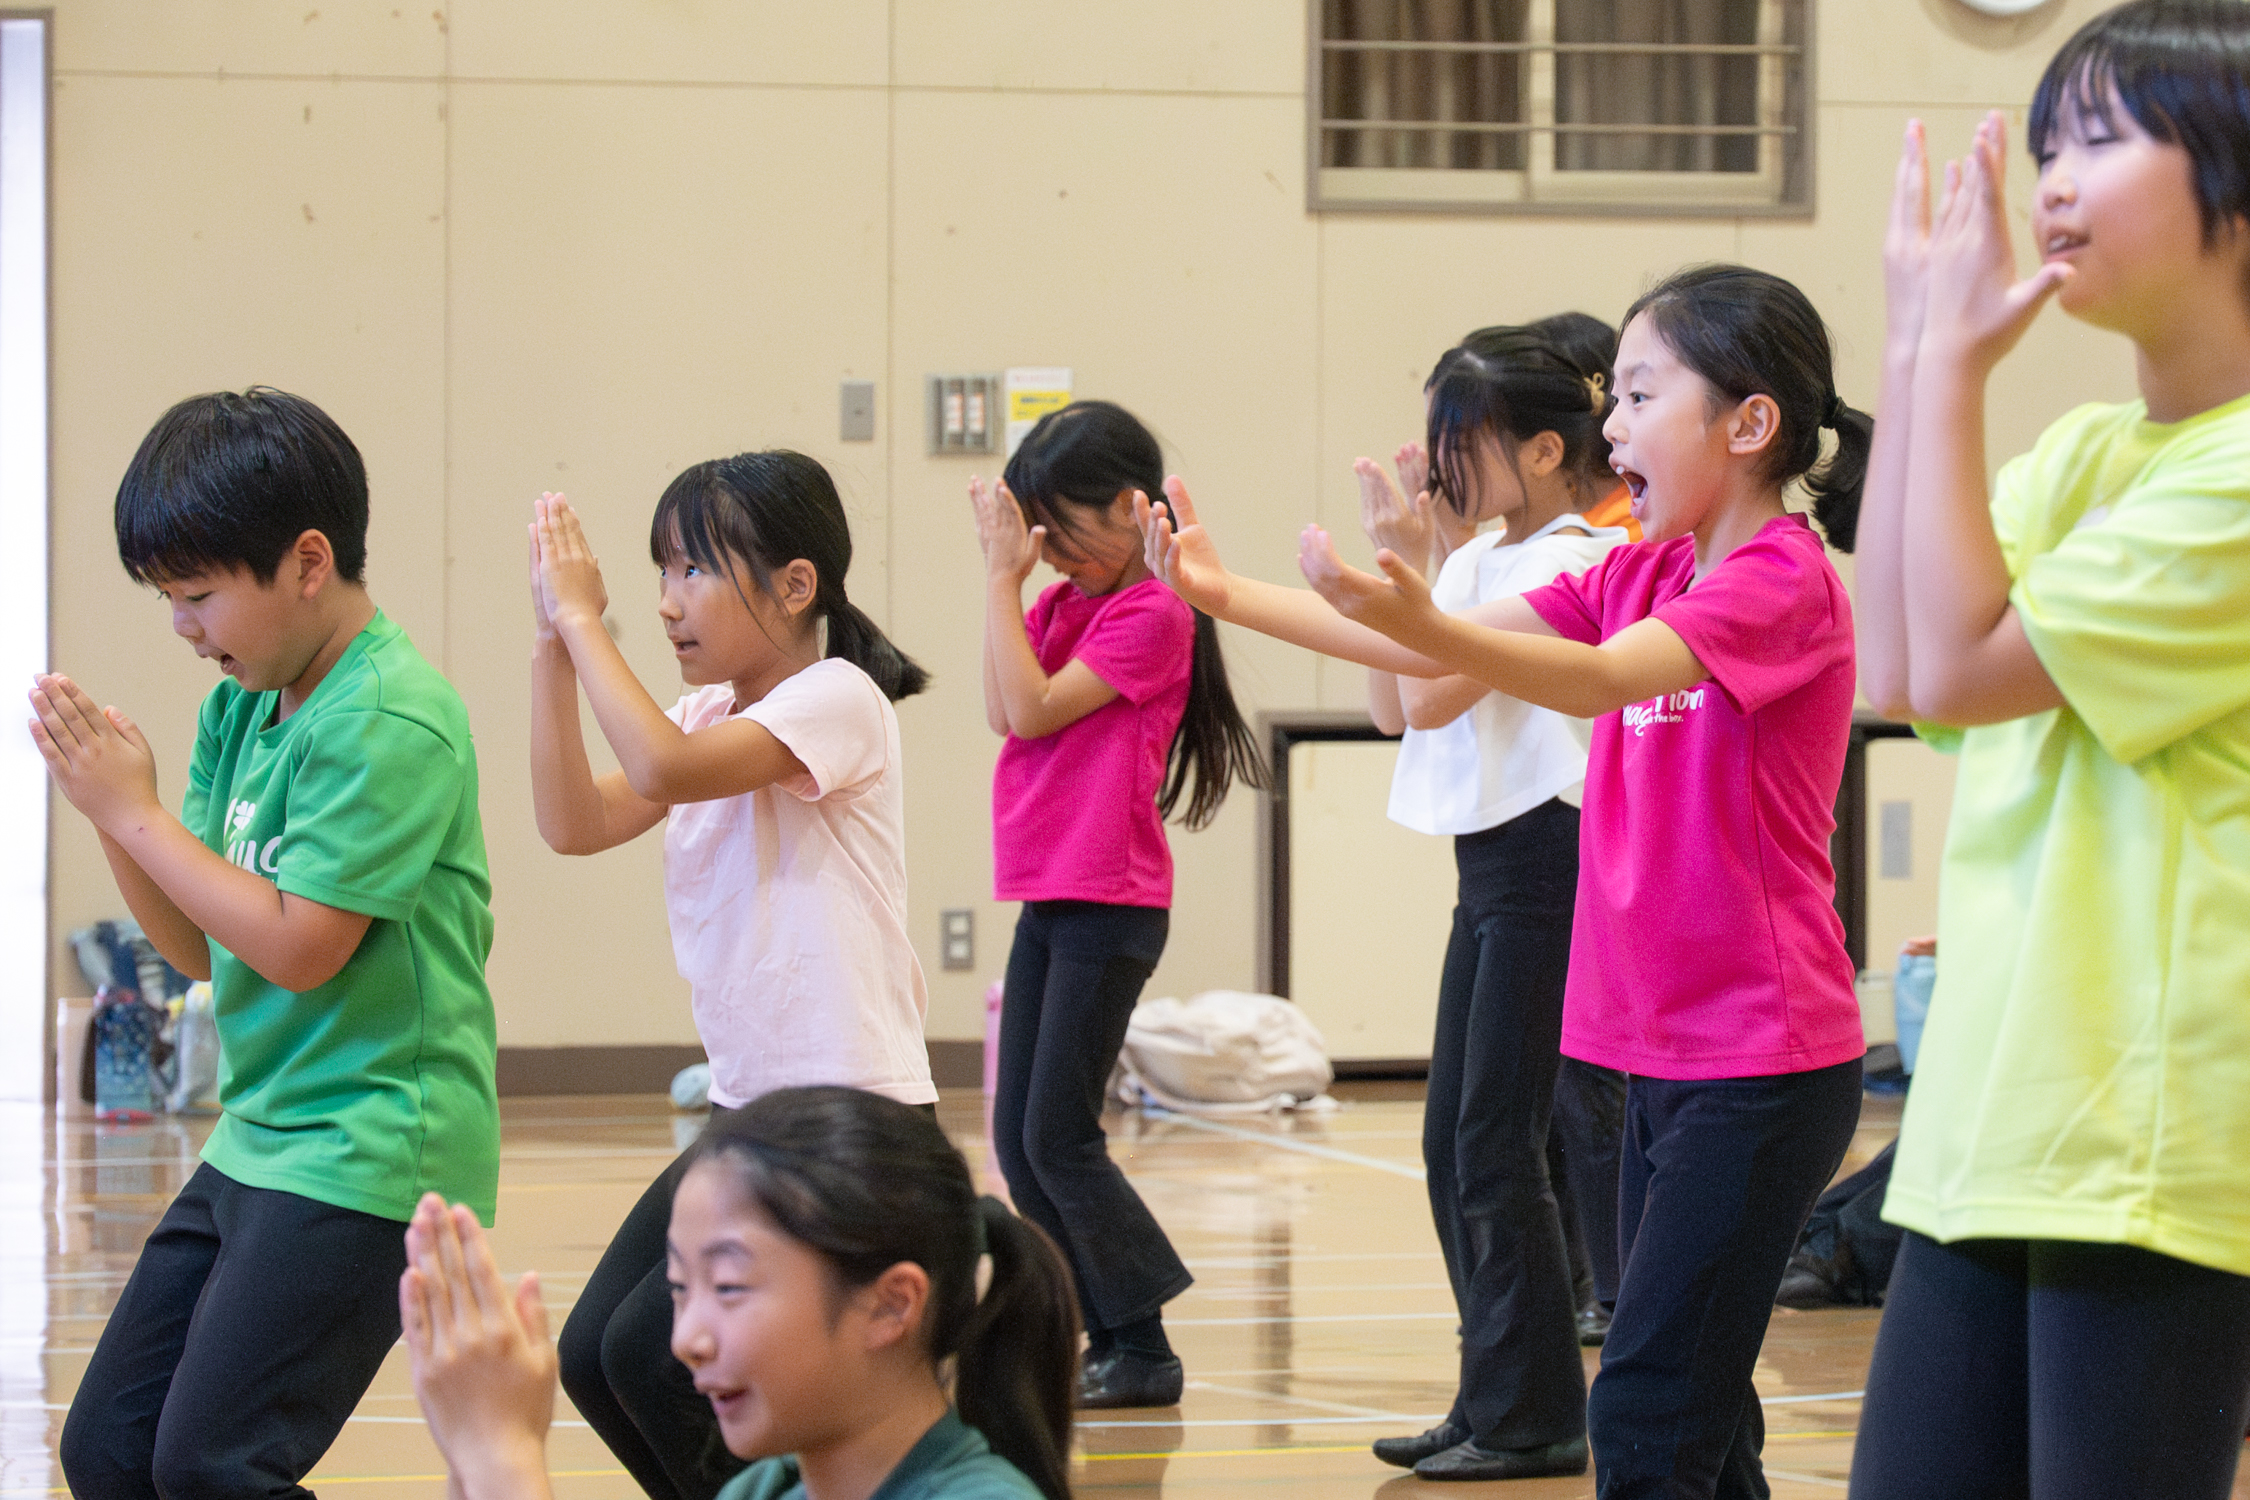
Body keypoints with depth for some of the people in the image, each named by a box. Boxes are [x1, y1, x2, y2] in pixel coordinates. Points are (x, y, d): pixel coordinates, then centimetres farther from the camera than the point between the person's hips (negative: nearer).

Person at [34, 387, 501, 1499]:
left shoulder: (387, 723, -17)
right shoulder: (240, 710, 10)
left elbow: (296, 947, -21)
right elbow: (199, 949, 12)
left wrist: (135, 811, -14)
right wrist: (106, 806, -3)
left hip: (367, 1155, -9)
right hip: (256, 1144, 9)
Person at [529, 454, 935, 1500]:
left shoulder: (837, 700, -13)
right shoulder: (714, 719, 12)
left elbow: (664, 766, -28)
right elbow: (575, 822, 3)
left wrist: (582, 617, -18)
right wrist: (553, 647, -3)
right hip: (748, 1107, 9)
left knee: (653, 1351, -14)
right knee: (592, 1355, 1)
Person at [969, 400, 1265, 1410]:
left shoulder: (1152, 614, -11)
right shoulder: (1062, 605, 12)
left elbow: (1036, 707, -18)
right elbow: (1003, 715, 1)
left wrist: (1003, 580, -15)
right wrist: (1005, 577, -2)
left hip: (1111, 908, -8)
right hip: (1046, 902, 8)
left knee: (1059, 1137, -8)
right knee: (1019, 1142, 6)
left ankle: (1145, 1349, 1)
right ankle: (1107, 1338, 13)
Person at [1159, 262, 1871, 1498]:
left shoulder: (1785, 577, -13)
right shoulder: (1639, 574, 12)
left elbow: (1604, 679, -29)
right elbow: (1433, 659, 8)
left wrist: (1421, 625, -45)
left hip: (1762, 1067, -9)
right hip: (1660, 1055, 9)